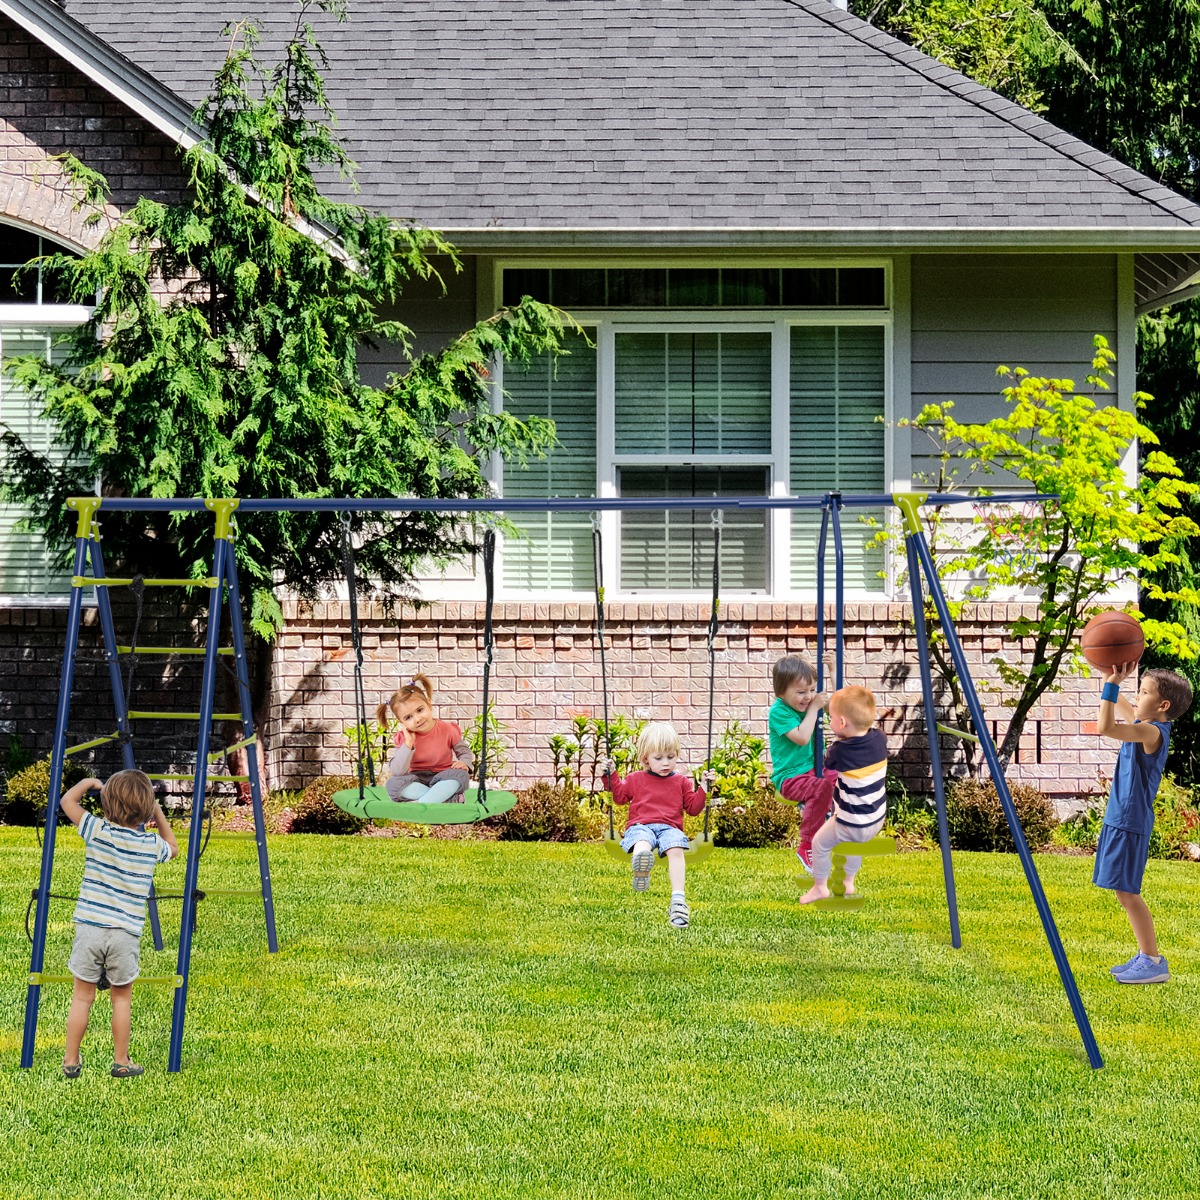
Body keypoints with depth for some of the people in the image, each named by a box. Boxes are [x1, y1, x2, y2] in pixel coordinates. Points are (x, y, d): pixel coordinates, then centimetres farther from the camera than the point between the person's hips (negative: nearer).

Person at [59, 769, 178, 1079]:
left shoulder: (98, 831, -4)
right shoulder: (152, 844, 1)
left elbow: (68, 801, 11)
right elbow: (173, 848, 26)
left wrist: (89, 783, 25)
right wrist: (157, 813, 24)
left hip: (90, 926, -1)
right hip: (126, 933, 1)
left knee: (82, 997, 8)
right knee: (122, 998, 15)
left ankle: (71, 1062, 14)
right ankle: (121, 1062, 21)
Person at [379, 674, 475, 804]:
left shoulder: (448, 730, -6)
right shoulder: (404, 738, -6)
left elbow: (465, 752, 10)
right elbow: (397, 772, -16)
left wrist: (465, 764, -14)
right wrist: (408, 744, -23)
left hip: (443, 781, 0)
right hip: (417, 782, 0)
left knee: (461, 775, -33)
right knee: (393, 783, -31)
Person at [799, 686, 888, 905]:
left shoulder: (840, 751, -26)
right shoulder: (879, 739, -11)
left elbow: (827, 762, -3)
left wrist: (838, 738, 4)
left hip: (851, 824, -7)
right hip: (877, 820, 7)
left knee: (820, 844, 16)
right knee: (853, 844, 34)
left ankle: (820, 887, 26)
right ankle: (847, 883, 43)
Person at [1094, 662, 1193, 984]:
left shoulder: (1152, 732, -19)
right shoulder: (1143, 724, 10)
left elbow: (1105, 728, -31)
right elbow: (1117, 705, 31)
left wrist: (1112, 682, -27)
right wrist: (1111, 679, 18)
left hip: (1130, 822, -10)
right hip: (1120, 819, 10)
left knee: (1126, 892, -8)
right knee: (1125, 893, 14)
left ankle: (1153, 962, -5)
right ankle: (1147, 956, 20)